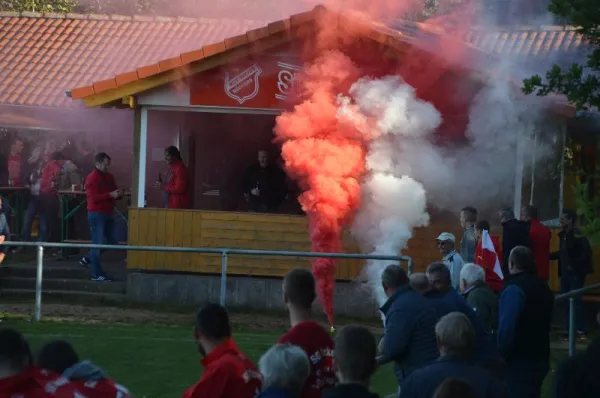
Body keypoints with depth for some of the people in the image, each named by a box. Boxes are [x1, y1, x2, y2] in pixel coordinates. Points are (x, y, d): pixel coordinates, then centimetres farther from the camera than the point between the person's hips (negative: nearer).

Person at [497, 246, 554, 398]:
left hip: (519, 359, -9)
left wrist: (501, 355, -13)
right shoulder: (542, 286, 10)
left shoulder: (514, 289, -18)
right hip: (540, 357, 9)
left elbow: (506, 328, -23)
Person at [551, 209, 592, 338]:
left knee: (576, 300, -8)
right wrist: (549, 256, 13)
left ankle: (580, 330, -4)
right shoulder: (563, 235, 11)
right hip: (565, 273, 9)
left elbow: (586, 252, -21)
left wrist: (575, 265, -21)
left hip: (575, 273, -9)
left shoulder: (577, 235, -14)